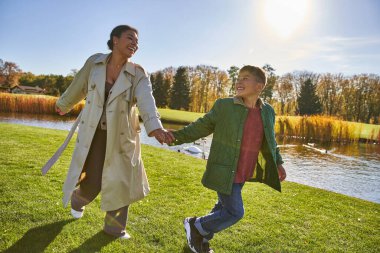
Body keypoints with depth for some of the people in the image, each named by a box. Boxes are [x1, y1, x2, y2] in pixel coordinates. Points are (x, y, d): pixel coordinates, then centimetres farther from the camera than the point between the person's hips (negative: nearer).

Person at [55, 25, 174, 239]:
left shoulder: (138, 74, -10)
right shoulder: (94, 62, -6)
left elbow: (146, 101, -29)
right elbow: (79, 87, 11)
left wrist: (155, 126, -48)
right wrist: (64, 105, 27)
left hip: (121, 136, 0)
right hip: (94, 133, 0)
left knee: (121, 181, 7)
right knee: (92, 181, 6)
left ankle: (114, 227, 31)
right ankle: (77, 200, 46)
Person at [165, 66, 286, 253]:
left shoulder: (267, 111, 1)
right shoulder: (224, 105, -11)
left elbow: (269, 140, 14)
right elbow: (203, 126, -6)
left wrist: (278, 163, 11)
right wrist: (177, 136, -17)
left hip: (242, 173, 6)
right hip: (224, 171, -5)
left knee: (224, 208, 17)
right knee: (234, 212, -5)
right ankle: (195, 225, 16)